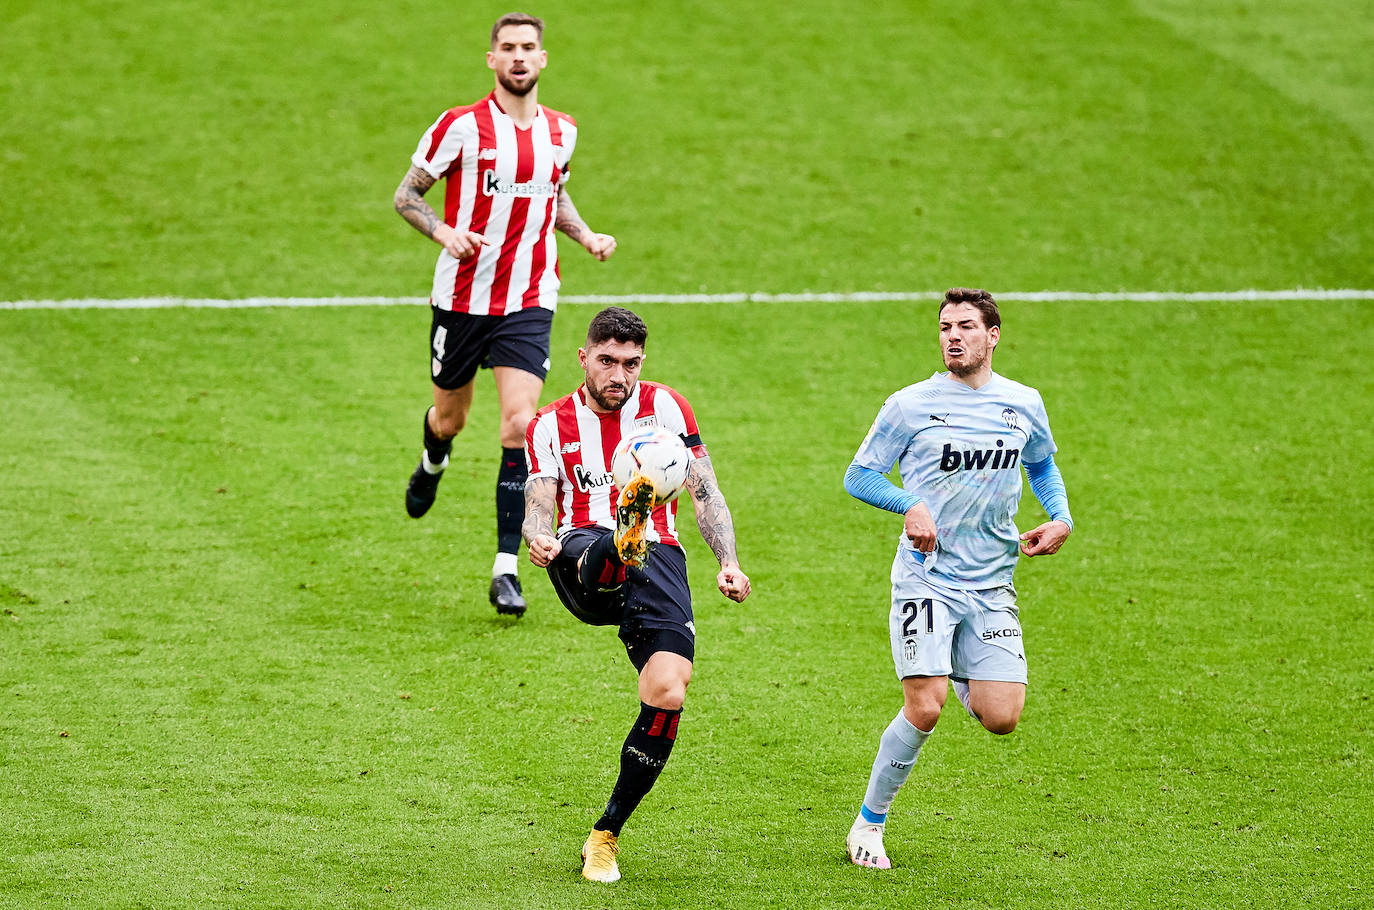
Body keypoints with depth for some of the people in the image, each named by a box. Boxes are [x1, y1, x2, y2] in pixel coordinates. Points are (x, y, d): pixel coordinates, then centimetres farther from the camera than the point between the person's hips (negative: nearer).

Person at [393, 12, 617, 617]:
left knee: (520, 423, -14)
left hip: (529, 302, 1)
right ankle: (432, 463, 55)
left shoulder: (561, 131, 5)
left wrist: (586, 236, 7)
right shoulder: (461, 126, -8)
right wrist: (444, 232, -20)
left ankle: (506, 567, -11)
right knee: (450, 418, 14)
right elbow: (406, 195, -2)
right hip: (462, 297, -1)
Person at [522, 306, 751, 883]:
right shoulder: (550, 425, 14)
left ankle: (606, 835, -6)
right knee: (598, 555, -40)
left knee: (667, 693, -20)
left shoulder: (664, 407, 14)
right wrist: (540, 538, -21)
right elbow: (539, 509, 4)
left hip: (659, 556, 0)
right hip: (582, 563, 0)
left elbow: (705, 492, 9)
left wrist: (728, 562, -7)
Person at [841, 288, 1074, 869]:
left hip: (992, 586, 3)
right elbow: (858, 476, 2)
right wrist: (911, 504, -16)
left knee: (1002, 718, -7)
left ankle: (958, 675, 30)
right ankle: (868, 825, 3)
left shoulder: (1025, 404, 7)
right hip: (926, 577, -3)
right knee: (924, 710, -16)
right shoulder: (911, 405, -3)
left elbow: (1042, 465, 26)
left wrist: (1060, 518, 8)